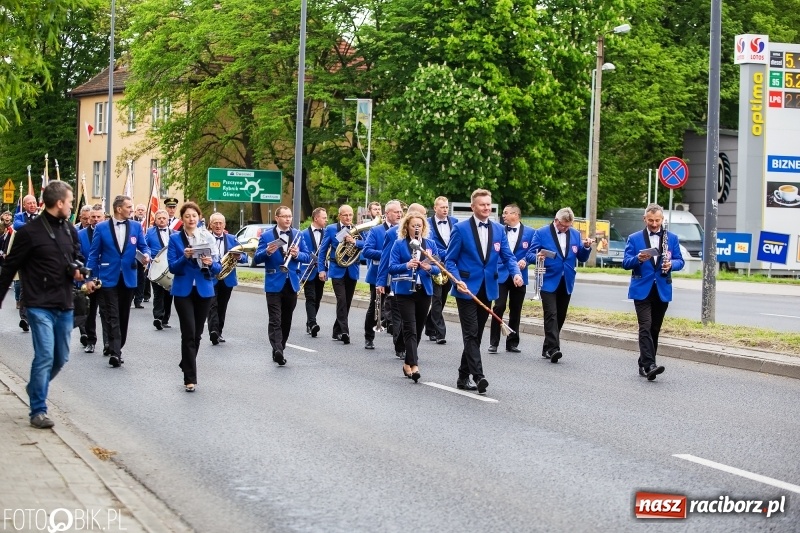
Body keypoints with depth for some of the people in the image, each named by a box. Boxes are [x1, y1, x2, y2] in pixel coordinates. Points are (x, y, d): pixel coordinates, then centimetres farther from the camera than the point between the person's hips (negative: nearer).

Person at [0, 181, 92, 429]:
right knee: (45, 356, -10)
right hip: (40, 306, -6)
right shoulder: (29, 232, -12)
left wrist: (78, 269, 0)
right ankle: (38, 411, 1)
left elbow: (78, 256, 23)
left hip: (65, 305, 6)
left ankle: (36, 388, 39)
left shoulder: (70, 229, 7)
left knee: (61, 358, 13)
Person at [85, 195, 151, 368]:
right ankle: (115, 352, -12)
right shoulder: (101, 227, -3)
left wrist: (146, 255, -16)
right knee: (112, 317, -8)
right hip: (108, 278, -3)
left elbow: (143, 247, 8)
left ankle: (115, 348, 23)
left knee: (123, 316, 11)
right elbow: (94, 254, -1)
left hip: (128, 278, 3)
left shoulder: (136, 226, 5)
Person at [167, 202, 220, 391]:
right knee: (188, 333, -10)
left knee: (197, 333, 11)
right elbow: (172, 267, -7)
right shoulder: (175, 238, -1)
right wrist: (184, 257, -24)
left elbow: (217, 268, 3)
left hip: (204, 290, 3)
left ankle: (187, 364, 33)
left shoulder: (208, 237, 3)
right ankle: (190, 378, -8)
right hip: (184, 290, -3)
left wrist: (211, 264, -19)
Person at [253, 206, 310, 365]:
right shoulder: (266, 236, -1)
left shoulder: (297, 235, 9)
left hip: (292, 283, 4)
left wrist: (297, 254, -14)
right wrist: (267, 252, -24)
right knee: (275, 320, -13)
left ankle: (280, 349, 21)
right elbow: (257, 258, -4)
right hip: (274, 284, -4)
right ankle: (277, 350, -23)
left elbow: (307, 257, 7)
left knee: (286, 320, 11)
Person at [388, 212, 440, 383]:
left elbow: (438, 268, 6)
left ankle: (408, 363, 22)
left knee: (418, 329, 10)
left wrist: (429, 268, -16)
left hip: (424, 291, 4)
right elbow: (391, 267, -7)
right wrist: (407, 265, -24)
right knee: (410, 328, -12)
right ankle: (414, 365, -18)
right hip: (405, 291, -4)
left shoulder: (430, 244, 7)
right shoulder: (399, 244, -1)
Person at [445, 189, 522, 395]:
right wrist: (458, 281, -18)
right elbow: (450, 260, -3)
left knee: (476, 335, 10)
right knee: (471, 333, -11)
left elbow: (507, 256, 5)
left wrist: (516, 273, -15)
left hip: (487, 289, 5)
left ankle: (464, 376, 19)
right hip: (467, 289, -5)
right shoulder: (461, 229, -5)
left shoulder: (499, 230, 9)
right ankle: (478, 376, -18)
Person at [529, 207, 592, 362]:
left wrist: (586, 247, -8)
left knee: (560, 317, 8)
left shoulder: (575, 234, 10)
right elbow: (530, 255, -4)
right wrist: (537, 257, -26)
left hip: (566, 283, 5)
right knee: (551, 315, -15)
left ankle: (548, 348, 18)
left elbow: (582, 258, 11)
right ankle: (553, 348, -22)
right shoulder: (541, 233, -2)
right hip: (549, 282, -5)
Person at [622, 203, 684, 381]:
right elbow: (626, 263, -2)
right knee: (645, 327, -16)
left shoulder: (672, 238, 9)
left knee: (654, 329, 9)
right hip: (642, 290, -3)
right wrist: (638, 259, -23)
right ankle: (649, 365, -25)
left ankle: (644, 365, 19)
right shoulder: (634, 238, 4)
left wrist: (671, 264, -16)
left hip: (662, 291, 3)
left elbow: (680, 261, 7)